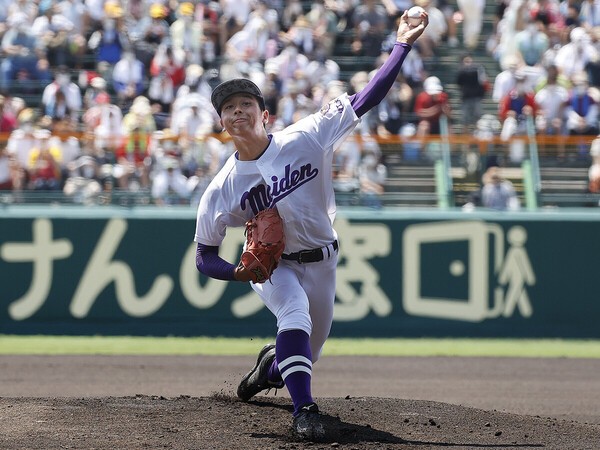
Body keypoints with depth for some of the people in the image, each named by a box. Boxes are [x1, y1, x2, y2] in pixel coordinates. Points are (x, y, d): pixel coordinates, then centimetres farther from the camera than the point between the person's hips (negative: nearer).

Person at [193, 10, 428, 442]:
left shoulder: (305, 138, -16)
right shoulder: (222, 189, -14)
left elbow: (365, 100, -17)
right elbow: (205, 258, -6)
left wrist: (403, 45, -24)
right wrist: (238, 272, -27)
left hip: (321, 263, 2)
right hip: (272, 266, -2)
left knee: (305, 356, 12)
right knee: (295, 314, -33)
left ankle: (271, 364, 48)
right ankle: (304, 409, -34)